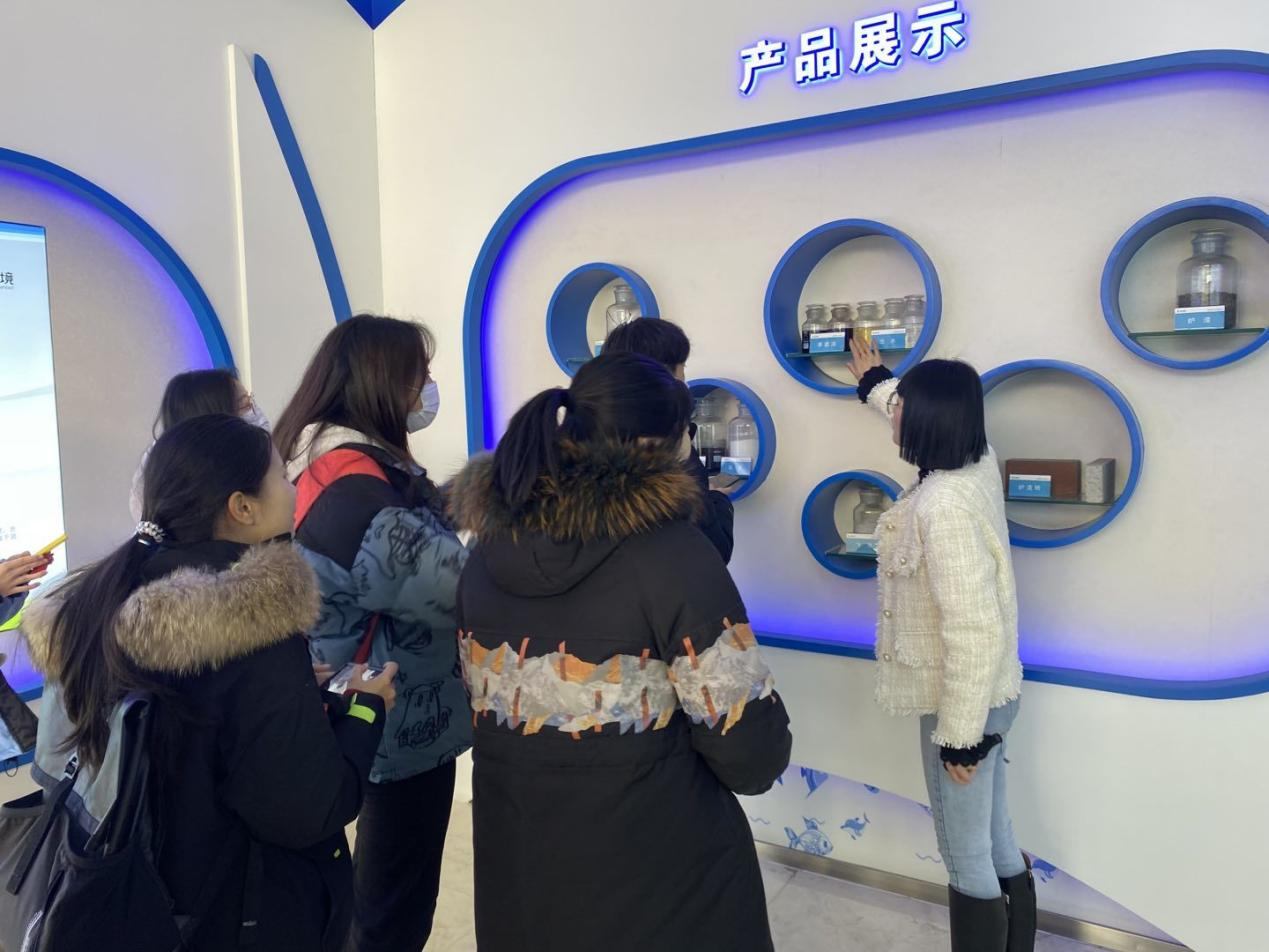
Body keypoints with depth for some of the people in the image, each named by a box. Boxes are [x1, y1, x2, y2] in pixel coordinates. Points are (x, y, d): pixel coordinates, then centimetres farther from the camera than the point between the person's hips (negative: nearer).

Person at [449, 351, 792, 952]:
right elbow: (751, 753, -20)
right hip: (658, 883, -5)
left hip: (514, 866, 5)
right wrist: (761, 759, 1)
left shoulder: (488, 549, -3)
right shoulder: (671, 552, -22)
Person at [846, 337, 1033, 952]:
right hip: (988, 695, 9)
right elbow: (929, 417, 23)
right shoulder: (978, 463, -2)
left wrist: (958, 734, -20)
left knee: (967, 859, 9)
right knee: (996, 844, 23)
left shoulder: (942, 505, -30)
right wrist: (873, 382, 38)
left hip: (962, 705, -9)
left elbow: (976, 632, -30)